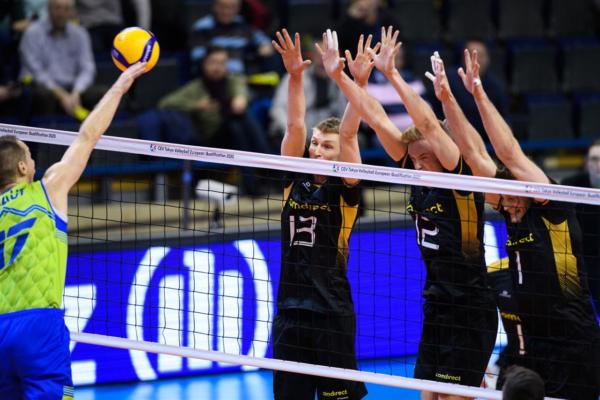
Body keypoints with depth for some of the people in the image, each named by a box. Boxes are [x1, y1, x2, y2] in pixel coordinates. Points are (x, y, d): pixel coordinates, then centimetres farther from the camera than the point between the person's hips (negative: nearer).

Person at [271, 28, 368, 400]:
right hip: (290, 310, 4)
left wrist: (359, 83, -22)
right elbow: (296, 126, -1)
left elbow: (348, 134, -13)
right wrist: (295, 76, -11)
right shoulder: (295, 182, 7)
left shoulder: (345, 191, -3)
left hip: (332, 314, -4)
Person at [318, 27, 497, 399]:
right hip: (436, 309, 8)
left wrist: (392, 73, -28)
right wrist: (339, 76, 1)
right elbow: (378, 119, 4)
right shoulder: (419, 176, 5)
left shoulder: (461, 179, -13)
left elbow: (428, 124, -25)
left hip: (470, 314, -8)